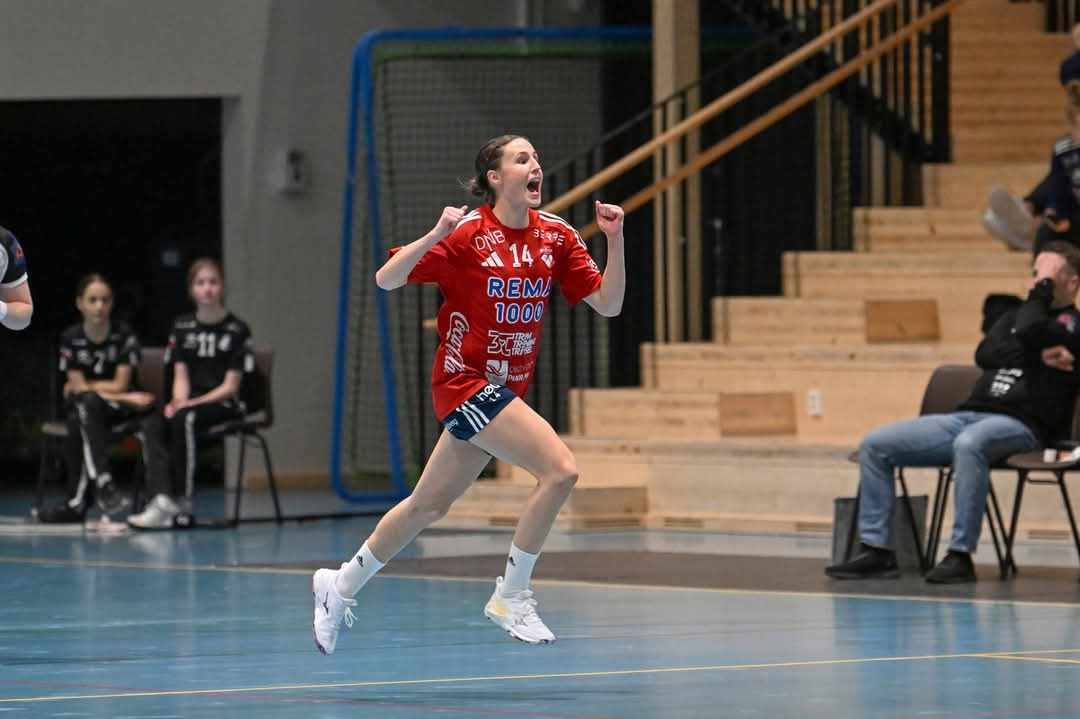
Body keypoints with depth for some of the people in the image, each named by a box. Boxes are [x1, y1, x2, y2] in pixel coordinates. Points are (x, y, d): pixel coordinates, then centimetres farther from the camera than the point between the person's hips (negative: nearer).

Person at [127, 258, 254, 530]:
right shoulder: (182, 327, 14)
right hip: (188, 403, 5)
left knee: (185, 420, -36)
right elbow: (181, 376, 10)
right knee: (152, 425, -27)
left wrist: (195, 403, -17)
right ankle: (161, 500, -42)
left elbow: (230, 385, -6)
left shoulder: (237, 330, -2)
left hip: (224, 405, -5)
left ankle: (182, 504, -34)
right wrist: (178, 401, -11)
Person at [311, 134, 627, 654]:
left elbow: (608, 303, 2)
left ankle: (340, 587, 35)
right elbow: (386, 279, -15)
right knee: (559, 469, -22)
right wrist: (437, 235, -29)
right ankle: (511, 596, -10)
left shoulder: (556, 236, 3)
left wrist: (614, 239, -11)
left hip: (505, 389, 7)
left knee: (429, 507, 17)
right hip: (465, 380, -7)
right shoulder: (467, 235, -13)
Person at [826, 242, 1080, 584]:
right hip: (968, 415, 8)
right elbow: (985, 354, 4)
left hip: (1019, 424, -8)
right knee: (875, 444, -4)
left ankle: (961, 556, -37)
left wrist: (1044, 288, -2)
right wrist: (1039, 354, -9)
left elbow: (1029, 332, -19)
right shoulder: (1015, 315, 25)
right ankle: (876, 549, -5)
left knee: (969, 443, -42)